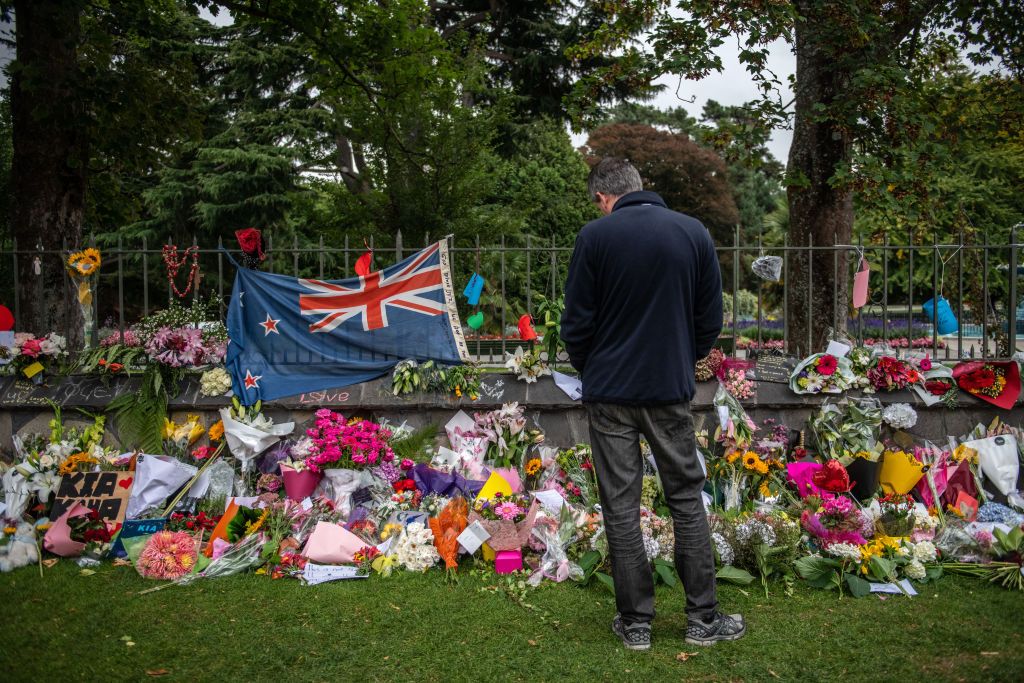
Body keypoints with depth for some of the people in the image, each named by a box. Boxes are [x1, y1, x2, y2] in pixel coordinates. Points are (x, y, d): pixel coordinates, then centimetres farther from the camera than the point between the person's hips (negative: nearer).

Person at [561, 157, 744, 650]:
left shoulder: (595, 235, -7)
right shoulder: (694, 233, 2)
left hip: (609, 393, -2)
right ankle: (703, 617, 18)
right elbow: (710, 319, 5)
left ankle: (636, 621, 14)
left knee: (620, 506, 7)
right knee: (686, 499, 13)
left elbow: (576, 323, -5)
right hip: (671, 390, 2)